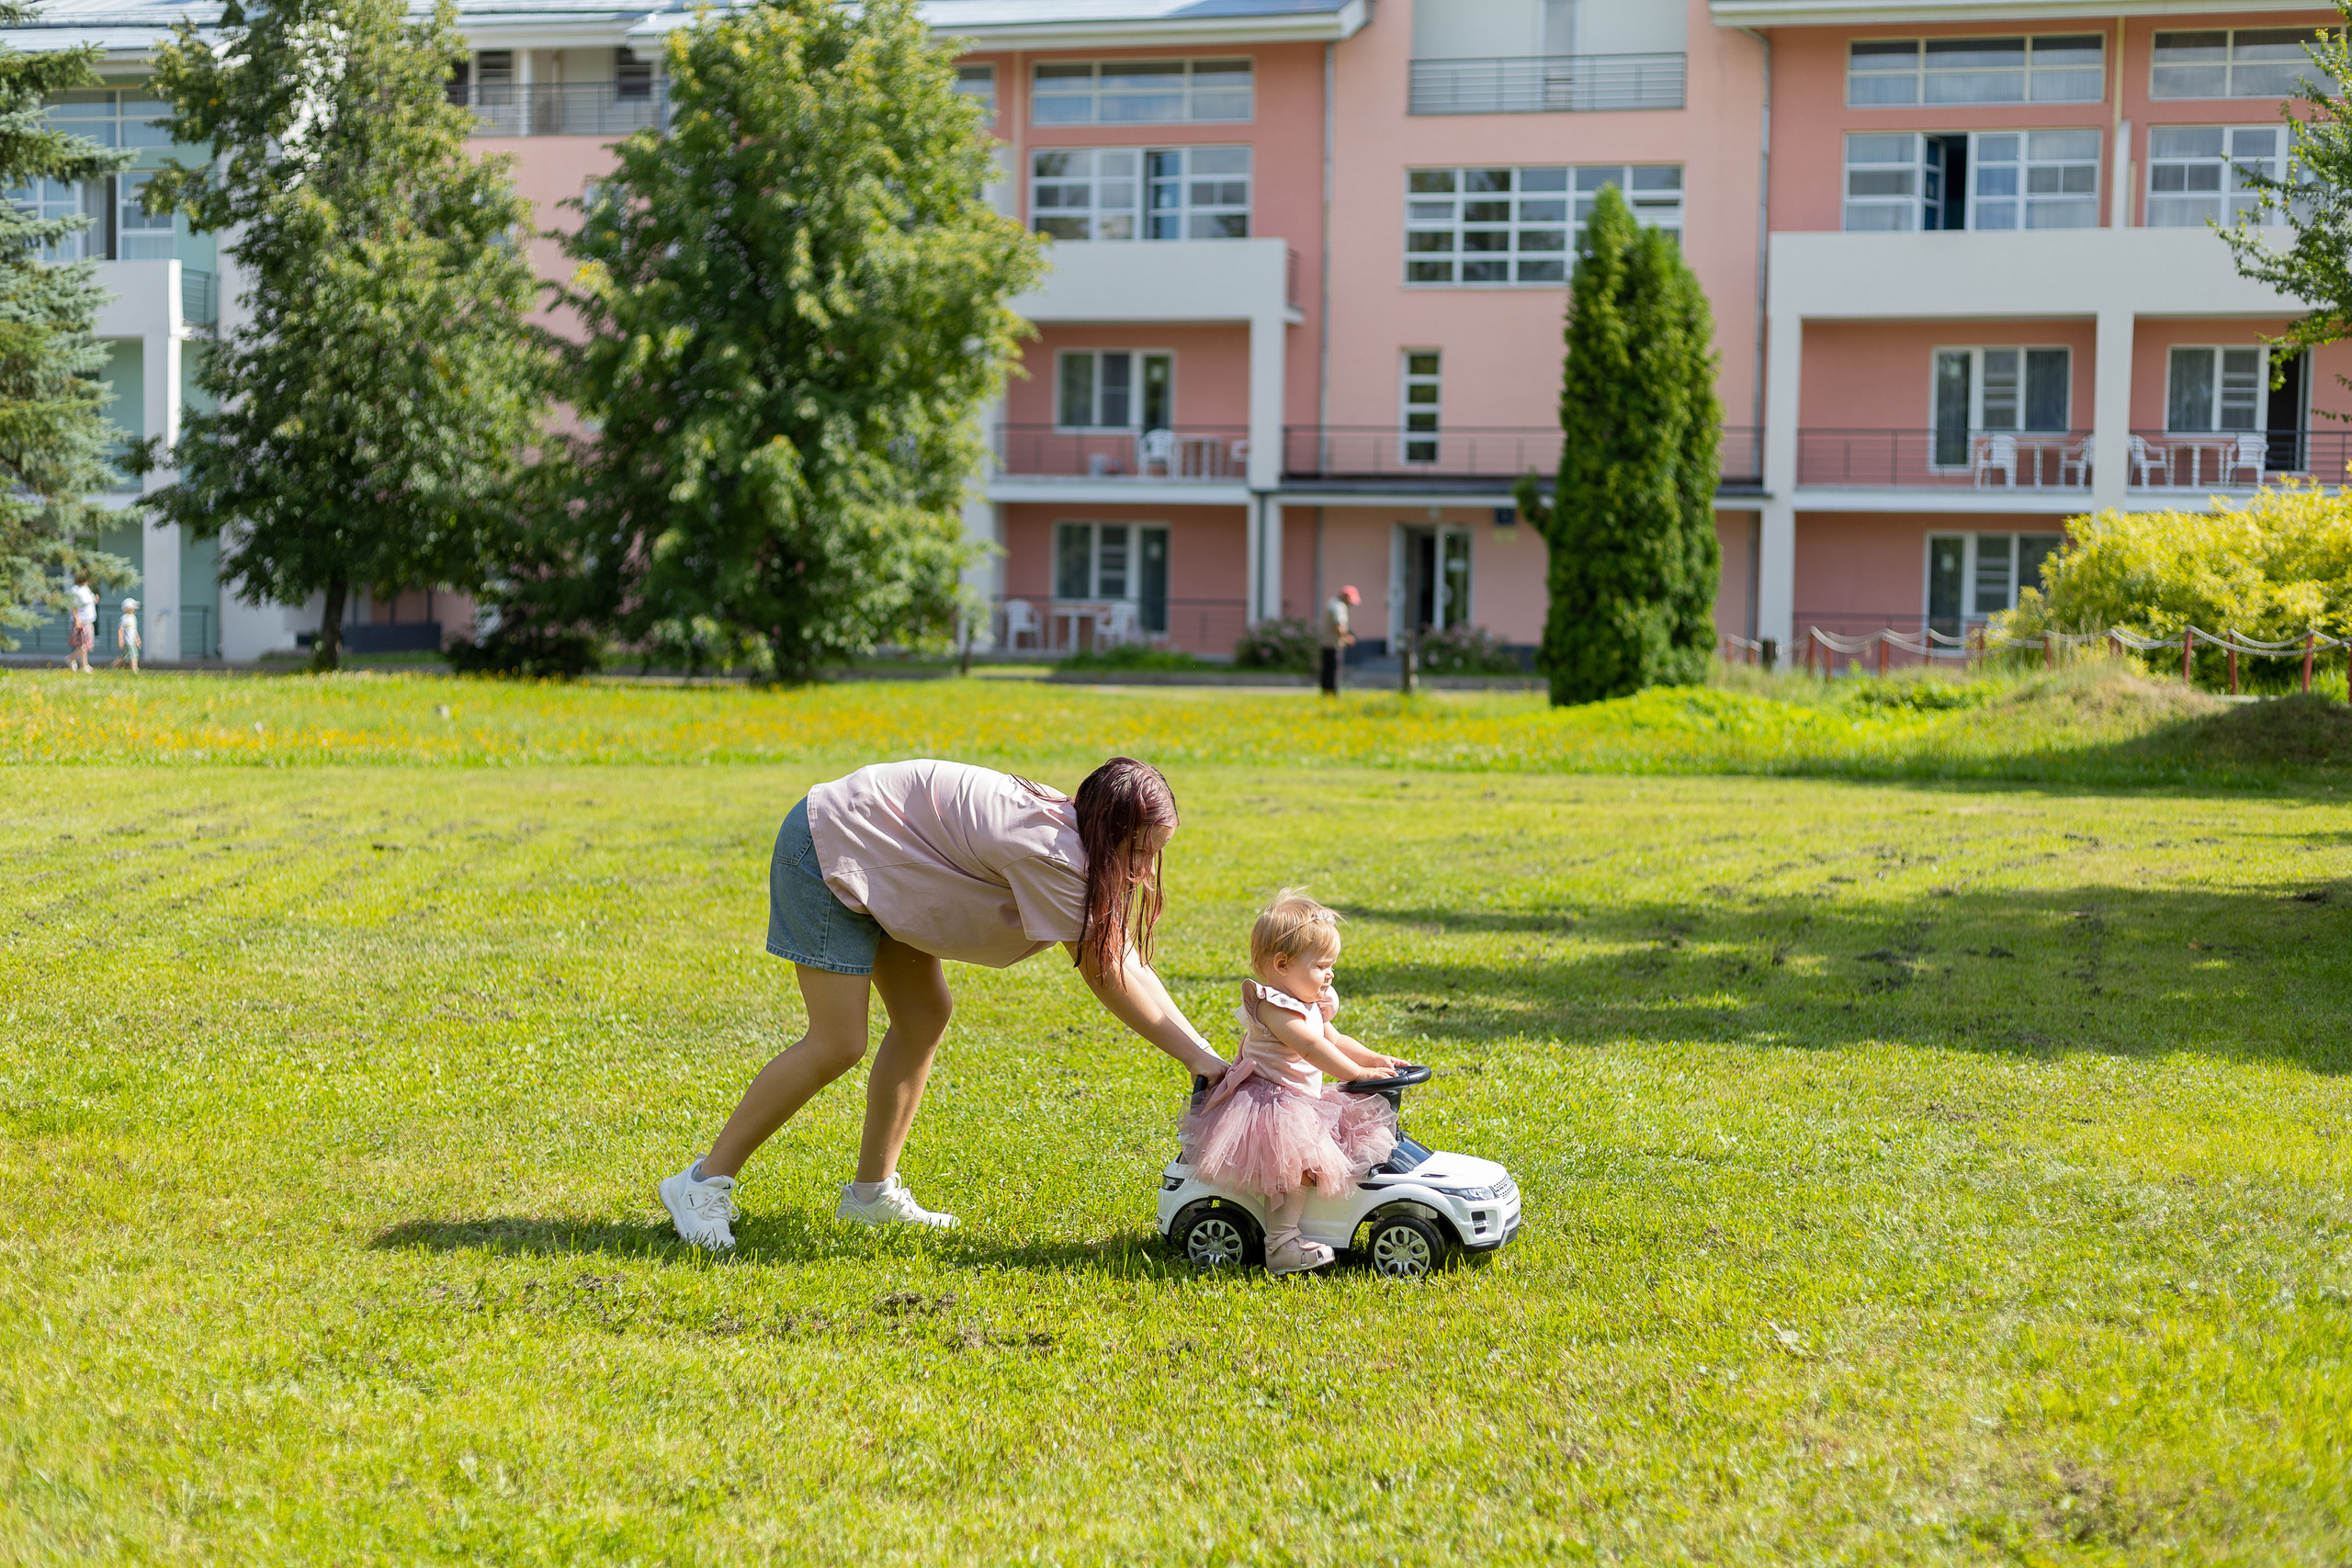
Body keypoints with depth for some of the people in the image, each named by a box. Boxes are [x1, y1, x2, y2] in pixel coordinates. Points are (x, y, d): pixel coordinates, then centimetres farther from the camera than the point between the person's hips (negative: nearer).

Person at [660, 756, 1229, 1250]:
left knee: (924, 1016, 9)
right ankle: (703, 1185, -3)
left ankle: (872, 1192, 17)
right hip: (828, 847, -10)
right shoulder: (1049, 852, -27)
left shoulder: (1073, 833, 1)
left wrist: (1202, 1051, -2)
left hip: (870, 857, 10)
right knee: (837, 1045, -12)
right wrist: (1199, 1057, -18)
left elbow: (1125, 958, 3)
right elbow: (1108, 978, -22)